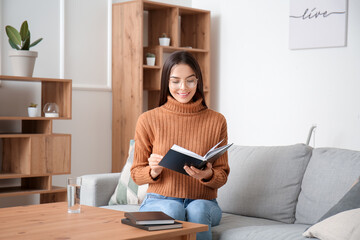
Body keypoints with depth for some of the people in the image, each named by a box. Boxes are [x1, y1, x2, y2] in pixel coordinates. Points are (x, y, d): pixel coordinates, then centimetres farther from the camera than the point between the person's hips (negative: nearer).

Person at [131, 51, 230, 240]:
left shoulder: (216, 121, 4)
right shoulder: (148, 120, 1)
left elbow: (222, 176, 6)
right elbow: (136, 173, 7)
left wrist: (208, 175, -18)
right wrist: (154, 171, -17)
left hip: (203, 202, 1)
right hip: (159, 200, -1)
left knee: (198, 209, -34)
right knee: (171, 209, -35)